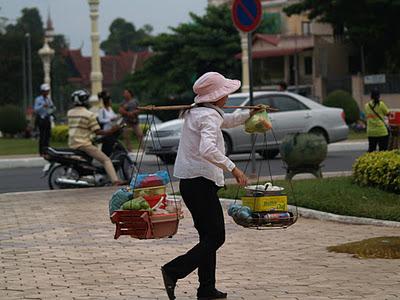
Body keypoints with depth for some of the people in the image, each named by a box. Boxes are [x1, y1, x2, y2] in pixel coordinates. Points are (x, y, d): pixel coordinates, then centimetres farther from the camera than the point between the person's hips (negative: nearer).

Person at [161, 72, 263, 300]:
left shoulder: (196, 113, 16)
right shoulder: (209, 116, -14)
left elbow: (224, 121, 37)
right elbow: (207, 150, -32)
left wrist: (249, 115, 31)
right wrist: (233, 168, -29)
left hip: (190, 181, 10)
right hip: (201, 182, -10)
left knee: (209, 236, 14)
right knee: (215, 237, -5)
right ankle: (174, 271, -12)